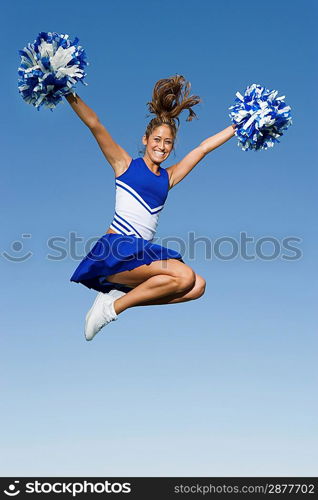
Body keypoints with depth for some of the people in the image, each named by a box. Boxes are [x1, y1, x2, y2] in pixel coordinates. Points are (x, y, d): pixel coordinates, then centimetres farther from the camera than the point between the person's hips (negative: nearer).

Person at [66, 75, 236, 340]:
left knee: (198, 286, -13)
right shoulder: (125, 164, 8)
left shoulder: (169, 177, 20)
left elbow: (204, 147, 25)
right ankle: (113, 307, -11)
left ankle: (119, 295, -9)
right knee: (185, 275, -23)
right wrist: (69, 94, -10)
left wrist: (239, 125, 30)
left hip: (141, 254, 6)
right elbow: (95, 125, -1)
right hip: (116, 249, -6)